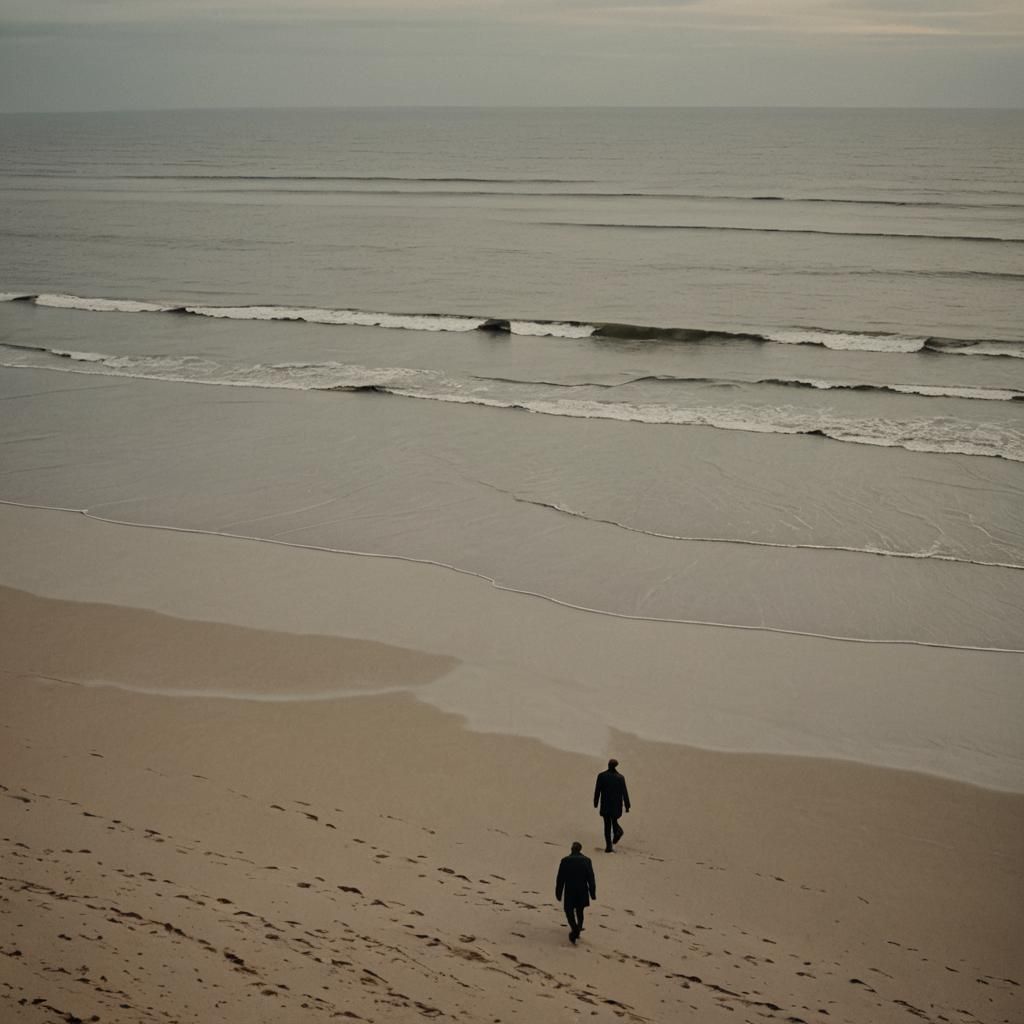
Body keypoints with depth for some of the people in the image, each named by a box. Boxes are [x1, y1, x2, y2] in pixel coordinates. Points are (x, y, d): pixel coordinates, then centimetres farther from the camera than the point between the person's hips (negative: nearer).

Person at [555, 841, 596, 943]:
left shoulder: (565, 861, -8)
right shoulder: (586, 860, -5)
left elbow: (560, 879, -4)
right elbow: (591, 878, -3)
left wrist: (558, 893, 5)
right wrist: (592, 893, 4)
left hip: (569, 891, -2)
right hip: (583, 891, 2)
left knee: (569, 910, 7)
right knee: (580, 911, 17)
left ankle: (574, 928, -16)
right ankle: (577, 932, 24)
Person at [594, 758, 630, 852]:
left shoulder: (601, 776, -8)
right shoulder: (620, 778, -8)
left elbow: (597, 790, -3)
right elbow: (624, 793, -5)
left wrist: (596, 802, 9)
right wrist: (627, 806, 2)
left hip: (605, 805, -1)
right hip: (616, 805, 1)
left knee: (607, 824, 6)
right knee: (614, 820, 23)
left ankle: (609, 846, 0)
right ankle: (618, 830, -11)